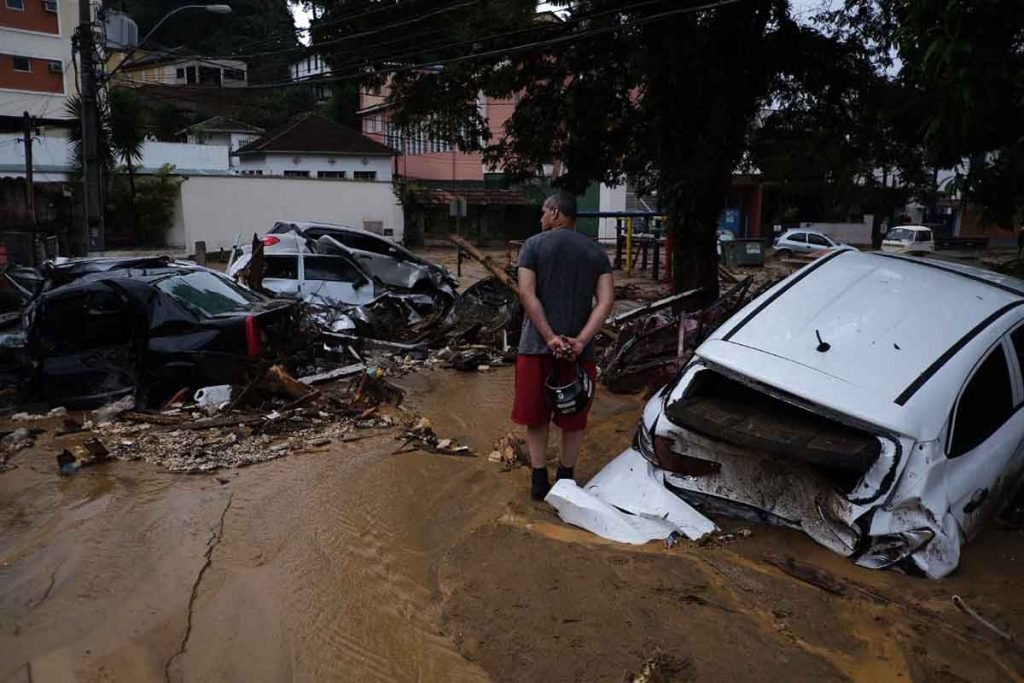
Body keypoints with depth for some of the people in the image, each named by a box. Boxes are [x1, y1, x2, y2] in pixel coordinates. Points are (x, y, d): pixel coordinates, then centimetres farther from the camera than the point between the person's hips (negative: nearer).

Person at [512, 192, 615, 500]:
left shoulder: (533, 245, 0)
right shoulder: (596, 252, 7)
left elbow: (527, 295, -12)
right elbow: (606, 301, -5)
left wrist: (550, 338, -14)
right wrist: (580, 341, -13)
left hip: (537, 347, -1)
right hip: (578, 350, 2)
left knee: (536, 417, 13)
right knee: (573, 419, 16)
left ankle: (539, 481, 16)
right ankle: (565, 478, 26)